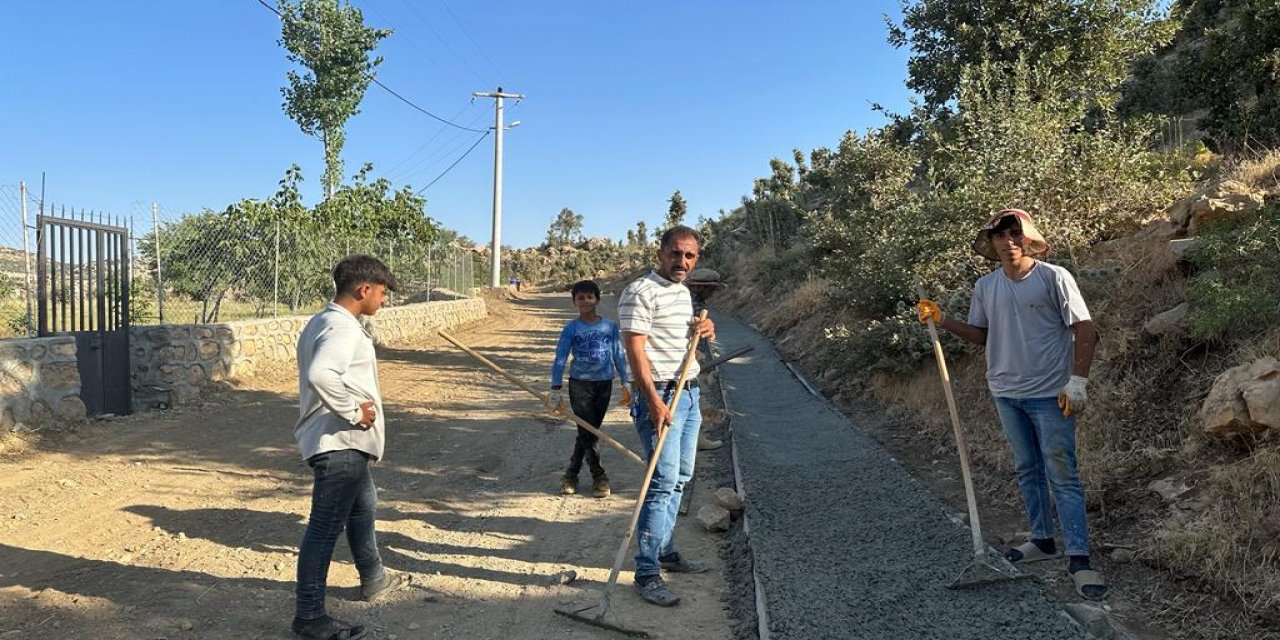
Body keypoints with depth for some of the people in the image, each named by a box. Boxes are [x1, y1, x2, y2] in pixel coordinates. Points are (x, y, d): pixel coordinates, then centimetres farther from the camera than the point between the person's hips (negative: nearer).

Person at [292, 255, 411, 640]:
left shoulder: (325, 321, 12)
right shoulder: (343, 328, -20)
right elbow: (320, 374, -37)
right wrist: (354, 411, -26)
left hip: (346, 443, 11)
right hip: (340, 444, -11)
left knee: (363, 509, 27)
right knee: (325, 529, -3)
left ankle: (374, 579, 45)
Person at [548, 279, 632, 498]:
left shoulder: (610, 326, 3)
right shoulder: (571, 329, -2)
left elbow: (619, 355, 7)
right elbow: (560, 359, -4)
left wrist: (626, 383, 4)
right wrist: (555, 389, -11)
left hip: (604, 384, 2)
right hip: (579, 384, -2)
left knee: (589, 432, 6)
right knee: (587, 432, -6)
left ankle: (571, 474, 20)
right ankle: (598, 476, 7)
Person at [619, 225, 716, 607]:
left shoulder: (684, 292, 16)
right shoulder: (641, 292, -12)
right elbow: (635, 348, -18)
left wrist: (703, 330, 6)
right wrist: (654, 401, -25)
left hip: (689, 392, 9)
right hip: (660, 394, -9)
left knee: (680, 477, 13)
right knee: (664, 482, -11)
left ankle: (666, 552, 26)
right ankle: (647, 573, -5)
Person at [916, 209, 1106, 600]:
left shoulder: (1053, 278, -10)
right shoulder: (985, 287, 5)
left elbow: (1084, 331, -10)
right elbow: (981, 335, 15)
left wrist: (1077, 381, -16)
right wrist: (942, 321, 1)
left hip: (1050, 395, -6)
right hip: (1007, 393, 6)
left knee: (1062, 475, -5)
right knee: (1027, 471, 16)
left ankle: (1079, 560, -2)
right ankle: (1043, 540, 31)